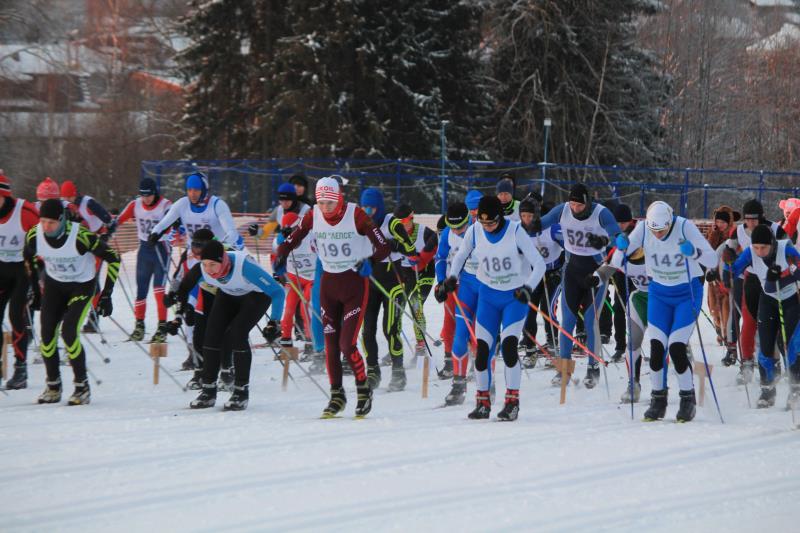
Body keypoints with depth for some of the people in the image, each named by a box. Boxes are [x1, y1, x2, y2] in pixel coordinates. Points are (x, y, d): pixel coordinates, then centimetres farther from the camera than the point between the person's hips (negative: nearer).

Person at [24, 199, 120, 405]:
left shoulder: (81, 236, -32)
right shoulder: (34, 236, -19)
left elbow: (113, 258, -19)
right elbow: (29, 258, 6)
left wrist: (106, 295, -18)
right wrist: (36, 290, 10)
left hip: (82, 285, -4)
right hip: (54, 285, 4)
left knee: (69, 331, -19)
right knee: (47, 332, -6)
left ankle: (82, 387, -4)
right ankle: (53, 387, 12)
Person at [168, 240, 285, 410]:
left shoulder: (244, 267, -41)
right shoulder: (201, 270, -28)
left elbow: (277, 291, -35)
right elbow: (183, 290, -6)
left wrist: (274, 323, -41)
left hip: (256, 295, -5)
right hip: (228, 295, 5)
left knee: (237, 334, -22)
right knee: (212, 333, -10)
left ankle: (241, 392, -10)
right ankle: (208, 391, 2)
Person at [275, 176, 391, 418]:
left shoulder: (356, 215, -15)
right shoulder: (313, 216, -4)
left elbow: (383, 246, -12)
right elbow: (293, 239, 9)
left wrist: (370, 260, -28)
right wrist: (280, 257, -7)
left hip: (355, 283, -4)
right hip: (328, 284, 4)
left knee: (347, 344, -12)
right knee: (331, 344, 3)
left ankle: (364, 389, 8)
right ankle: (336, 395, 17)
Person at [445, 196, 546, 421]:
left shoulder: (515, 232, -19)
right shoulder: (474, 232, -9)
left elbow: (539, 264, -16)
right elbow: (460, 256, 10)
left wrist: (528, 288, -29)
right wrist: (452, 276, -7)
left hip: (515, 296, -3)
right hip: (488, 295, 3)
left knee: (509, 344, -18)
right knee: (482, 347, -3)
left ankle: (512, 402, -10)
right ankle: (482, 402, 11)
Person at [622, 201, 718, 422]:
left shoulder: (685, 227, -22)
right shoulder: (643, 229, -14)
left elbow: (712, 261, -24)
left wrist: (693, 252, -44)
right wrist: (622, 247, -33)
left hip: (687, 293, -3)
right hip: (659, 294, 3)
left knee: (676, 348, -13)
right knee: (656, 348, -5)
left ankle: (688, 399, 5)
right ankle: (658, 400, 12)